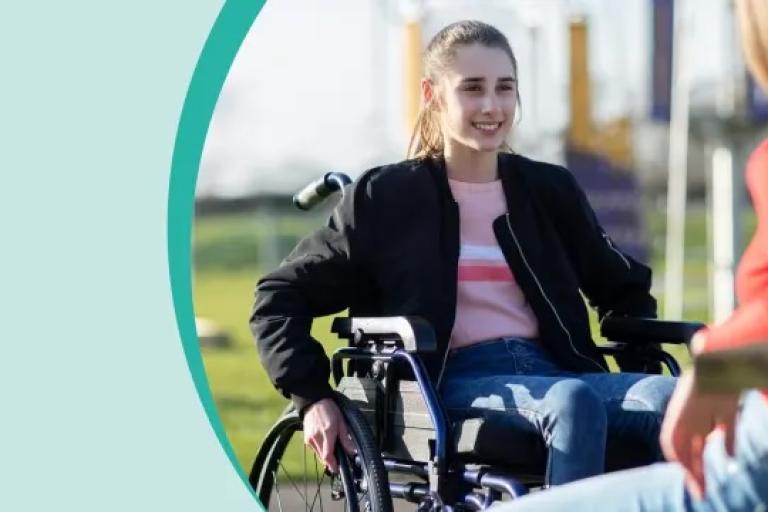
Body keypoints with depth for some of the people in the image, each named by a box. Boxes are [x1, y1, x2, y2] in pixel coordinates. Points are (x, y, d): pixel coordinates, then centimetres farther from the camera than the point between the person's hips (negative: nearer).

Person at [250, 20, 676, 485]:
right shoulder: (389, 198, 7)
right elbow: (279, 297, 10)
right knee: (572, 400, -38)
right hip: (455, 386, -4)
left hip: (552, 372, 4)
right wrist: (312, 396, -2)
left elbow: (624, 289, 31)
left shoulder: (548, 190, 18)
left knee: (673, 397, -30)